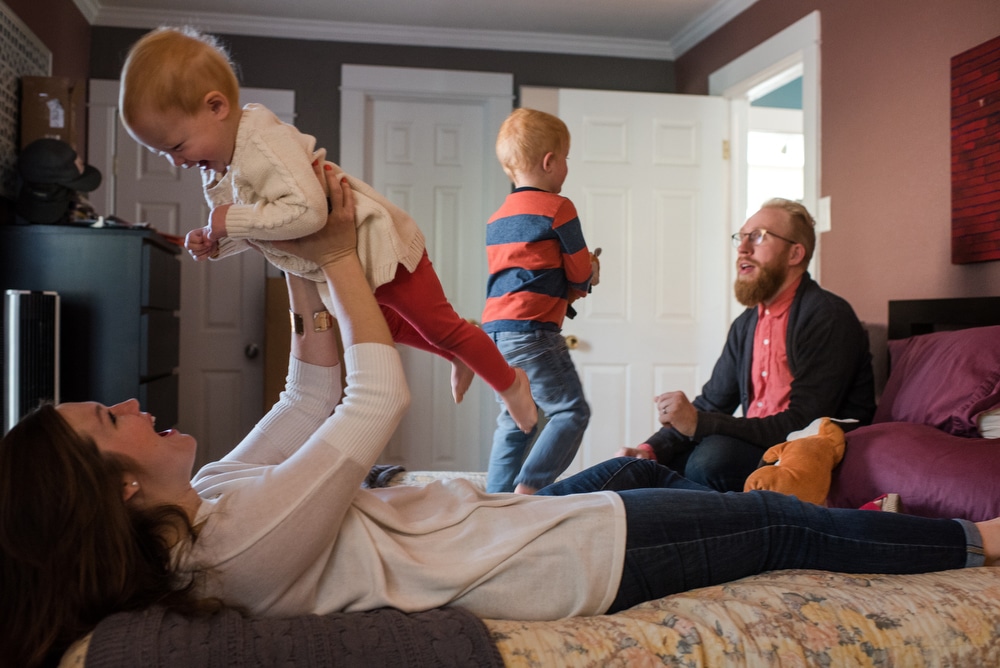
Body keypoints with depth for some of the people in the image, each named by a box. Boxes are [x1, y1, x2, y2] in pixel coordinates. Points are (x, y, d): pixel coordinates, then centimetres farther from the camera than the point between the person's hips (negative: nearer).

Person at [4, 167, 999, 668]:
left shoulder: (208, 503, -5)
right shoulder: (250, 534, -33)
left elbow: (310, 400, 5)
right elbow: (377, 396, -26)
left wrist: (298, 271, -2)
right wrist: (335, 256, -15)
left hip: (504, 513, 9)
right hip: (559, 565, -9)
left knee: (639, 471, 28)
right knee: (780, 525, 5)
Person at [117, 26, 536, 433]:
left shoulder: (265, 145, -32)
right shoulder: (217, 172, -1)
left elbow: (308, 211, -42)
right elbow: (258, 231, 9)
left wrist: (234, 219, -34)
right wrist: (214, 242, -9)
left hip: (379, 246, -10)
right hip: (342, 269, 10)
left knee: (438, 325, 4)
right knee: (384, 324, 30)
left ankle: (510, 383, 25)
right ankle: (461, 359, 48)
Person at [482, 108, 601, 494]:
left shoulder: (496, 218, 18)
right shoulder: (557, 208, -5)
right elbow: (581, 274, 0)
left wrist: (566, 289, 19)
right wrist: (589, 275, 22)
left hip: (493, 331, 8)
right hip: (531, 331, -8)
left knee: (515, 420, 15)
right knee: (570, 411, -4)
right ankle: (526, 491, -15)